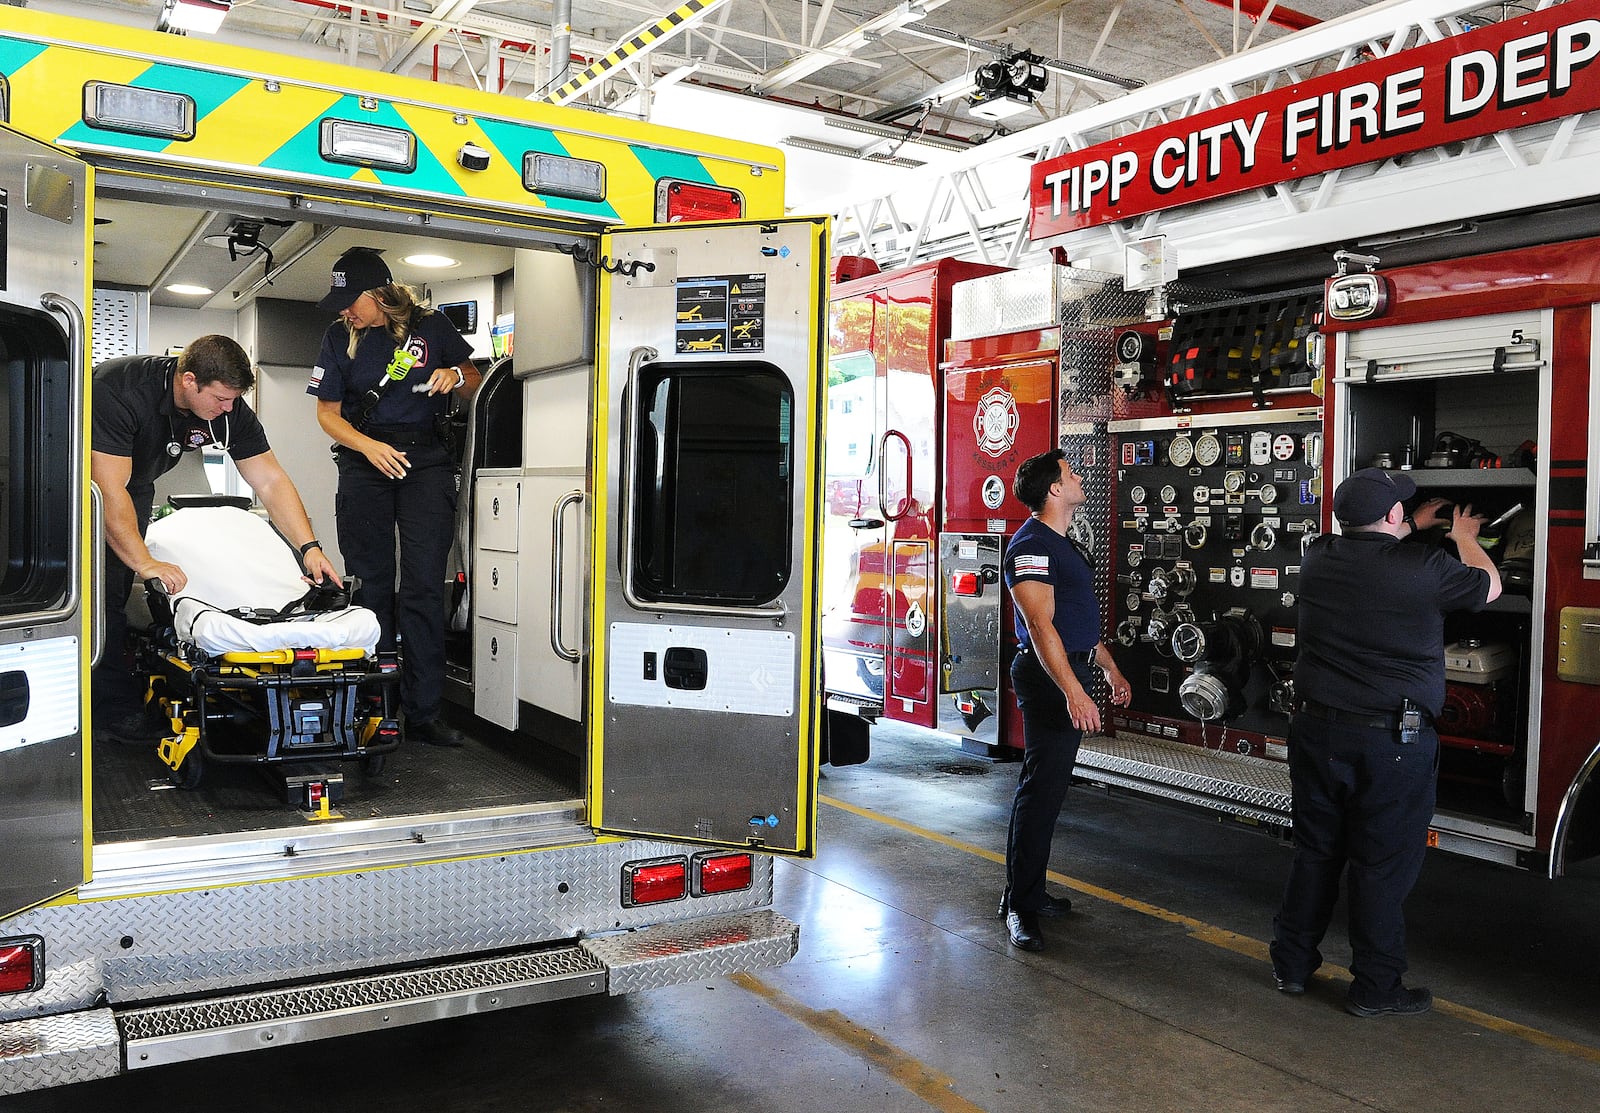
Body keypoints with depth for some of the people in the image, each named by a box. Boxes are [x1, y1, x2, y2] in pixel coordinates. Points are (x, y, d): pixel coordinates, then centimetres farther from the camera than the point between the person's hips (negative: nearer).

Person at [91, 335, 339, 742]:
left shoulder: (229, 408, -19)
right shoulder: (119, 390, -37)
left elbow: (271, 481, -16)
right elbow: (110, 488, -39)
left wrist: (309, 548, -26)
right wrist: (144, 562, -44)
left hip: (134, 483, 5)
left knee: (119, 581, -3)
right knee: (103, 582, -14)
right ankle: (116, 705, -9)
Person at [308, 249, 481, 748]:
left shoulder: (430, 327, 2)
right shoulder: (339, 337, 5)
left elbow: (473, 384, 13)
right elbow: (327, 412, 6)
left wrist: (455, 376, -11)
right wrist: (369, 446, -11)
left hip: (426, 460, -1)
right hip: (364, 463, 2)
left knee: (424, 586, -7)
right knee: (371, 585, 3)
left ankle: (422, 712, -3)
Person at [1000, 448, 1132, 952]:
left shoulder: (1065, 544, 18)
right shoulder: (1031, 545, -15)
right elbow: (1040, 624, -24)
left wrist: (1110, 668, 26)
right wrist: (1074, 693, -30)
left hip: (1072, 672, 10)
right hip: (1048, 676, -10)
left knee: (1049, 785, 13)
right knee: (1040, 787, -9)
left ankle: (1031, 890, 22)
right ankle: (1019, 905, -3)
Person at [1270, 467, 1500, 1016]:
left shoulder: (1318, 558, 0)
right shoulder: (1427, 569, -14)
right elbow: (1489, 587, 9)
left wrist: (1415, 527, 36)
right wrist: (1464, 537, 26)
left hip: (1317, 732, 5)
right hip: (1393, 740, -4)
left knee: (1316, 852, 15)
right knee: (1383, 865, 6)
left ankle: (1292, 963, 25)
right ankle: (1375, 987, 17)